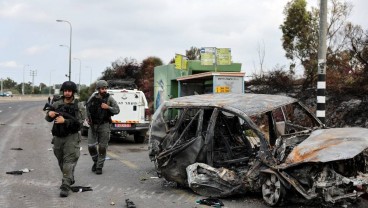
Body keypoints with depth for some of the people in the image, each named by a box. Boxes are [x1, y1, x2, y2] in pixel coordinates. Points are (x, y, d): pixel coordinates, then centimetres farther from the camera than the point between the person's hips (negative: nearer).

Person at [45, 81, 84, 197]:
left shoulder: (78, 106, -5)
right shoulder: (57, 104, 5)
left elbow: (80, 122, -12)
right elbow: (48, 119, 5)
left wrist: (65, 121, -23)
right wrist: (49, 114, -18)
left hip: (71, 137, -4)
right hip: (58, 137, 5)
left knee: (69, 161, -11)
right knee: (61, 161, 16)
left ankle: (66, 186, -11)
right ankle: (70, 179, 36)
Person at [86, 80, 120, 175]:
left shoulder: (109, 98, -5)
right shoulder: (93, 97, 0)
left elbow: (117, 110, -2)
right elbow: (87, 107, 18)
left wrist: (108, 107, -18)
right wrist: (88, 119, 8)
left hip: (104, 125, -2)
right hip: (93, 125, 2)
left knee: (102, 147, -1)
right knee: (91, 146, 0)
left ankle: (99, 167, 11)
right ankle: (95, 161, 26)